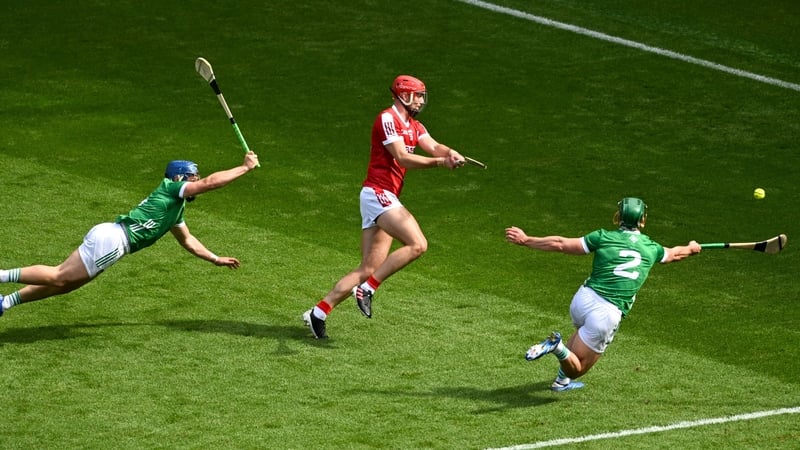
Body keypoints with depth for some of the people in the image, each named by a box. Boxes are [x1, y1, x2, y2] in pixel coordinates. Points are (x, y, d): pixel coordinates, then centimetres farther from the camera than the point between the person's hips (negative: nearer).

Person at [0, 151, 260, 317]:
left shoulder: (176, 208, 26)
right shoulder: (170, 188, -1)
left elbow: (186, 240, 41)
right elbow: (210, 183, -12)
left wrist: (216, 259, 42)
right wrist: (245, 168, -7)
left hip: (109, 239, 9)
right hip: (111, 238, -9)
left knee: (64, 282, 7)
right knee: (59, 278, -13)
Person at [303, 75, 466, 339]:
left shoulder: (414, 127, 21)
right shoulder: (388, 119, -8)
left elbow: (434, 147, 3)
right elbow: (402, 158, -18)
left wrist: (450, 153, -19)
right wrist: (440, 162, -22)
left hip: (386, 199, 10)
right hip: (378, 194, -10)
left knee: (369, 270, 5)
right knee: (417, 244, -23)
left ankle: (318, 313, 6)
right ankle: (368, 288, -16)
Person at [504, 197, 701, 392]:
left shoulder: (604, 237, 2)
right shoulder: (651, 248, 8)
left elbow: (560, 244, -2)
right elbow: (674, 254, 31)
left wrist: (526, 240, 4)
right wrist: (691, 249, 53)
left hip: (583, 298, 2)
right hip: (608, 313, -2)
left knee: (583, 331, 38)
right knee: (577, 368, 8)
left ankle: (563, 381, 28)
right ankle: (558, 347, -23)